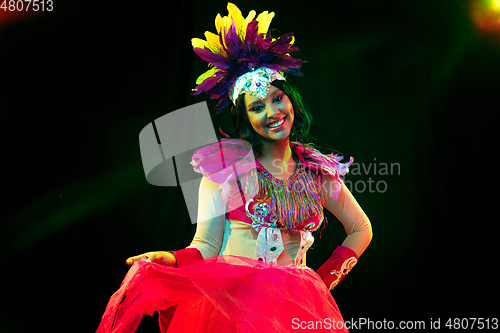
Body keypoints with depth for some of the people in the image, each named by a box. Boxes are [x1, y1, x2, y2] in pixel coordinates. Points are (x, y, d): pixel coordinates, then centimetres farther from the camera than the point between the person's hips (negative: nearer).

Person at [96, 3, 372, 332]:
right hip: (229, 297, -3)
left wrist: (327, 275, 10)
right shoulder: (224, 164, 0)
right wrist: (170, 259, -20)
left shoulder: (318, 170, 8)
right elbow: (206, 246, -1)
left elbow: (361, 229, 20)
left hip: (297, 304, 3)